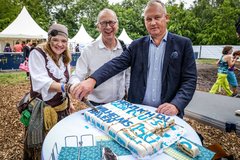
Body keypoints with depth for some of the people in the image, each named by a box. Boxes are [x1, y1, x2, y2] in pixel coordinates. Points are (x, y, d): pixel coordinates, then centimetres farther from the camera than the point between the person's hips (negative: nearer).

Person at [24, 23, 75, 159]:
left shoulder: (64, 57, 7)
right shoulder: (38, 53, -13)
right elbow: (41, 82, -26)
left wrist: (69, 102, 13)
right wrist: (64, 87, -40)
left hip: (62, 107, 6)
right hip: (42, 109, -6)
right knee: (40, 148, 6)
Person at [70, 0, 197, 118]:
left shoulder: (183, 44, -3)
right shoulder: (137, 45, 3)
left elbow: (190, 79, -6)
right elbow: (116, 64, -9)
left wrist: (176, 105, -22)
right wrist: (92, 80, -26)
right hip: (137, 111, 2)